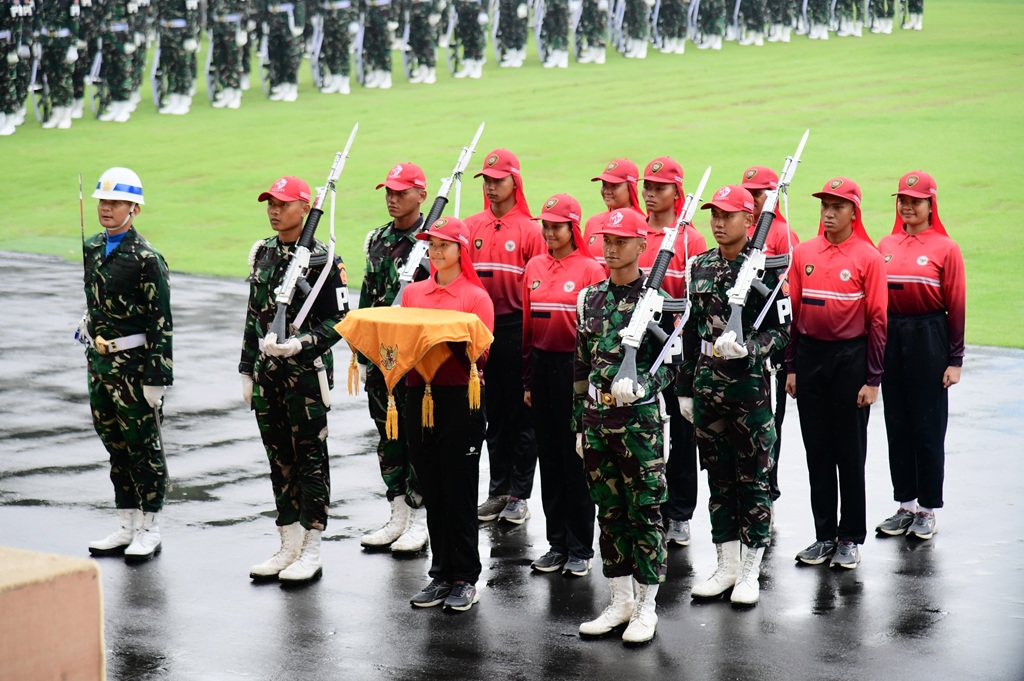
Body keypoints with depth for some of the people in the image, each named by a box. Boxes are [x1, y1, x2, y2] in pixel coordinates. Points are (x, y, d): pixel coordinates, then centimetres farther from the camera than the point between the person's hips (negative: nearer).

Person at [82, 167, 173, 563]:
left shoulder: (147, 259, -14)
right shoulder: (92, 249, 9)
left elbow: (161, 322, -15)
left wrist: (156, 377, -17)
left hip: (134, 363, -7)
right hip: (100, 362, 7)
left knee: (144, 447, 2)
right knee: (116, 447, 13)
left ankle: (149, 530, 11)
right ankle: (127, 527, 23)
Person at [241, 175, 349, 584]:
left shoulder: (322, 260, -9)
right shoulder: (262, 254, 10)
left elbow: (338, 319, -10)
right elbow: (253, 316, 15)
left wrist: (301, 343, -24)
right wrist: (247, 369, 14)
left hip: (307, 371, -6)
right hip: (268, 372, 6)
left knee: (310, 458, 1)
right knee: (279, 459, 11)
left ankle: (311, 553, 7)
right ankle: (288, 547, 20)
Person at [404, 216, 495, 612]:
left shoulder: (476, 296, -3)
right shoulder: (413, 293, 12)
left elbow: (481, 354, -8)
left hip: (460, 399, -5)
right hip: (419, 397, 5)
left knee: (459, 492, 0)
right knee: (431, 492, 10)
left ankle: (465, 580, 7)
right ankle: (441, 575, 18)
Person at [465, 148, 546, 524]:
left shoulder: (529, 229, -6)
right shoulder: (472, 227, 7)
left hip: (516, 326, -4)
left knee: (521, 412, 2)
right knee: (493, 411, 12)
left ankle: (519, 495, 8)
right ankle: (497, 490, 20)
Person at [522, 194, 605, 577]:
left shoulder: (590, 269, -7)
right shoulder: (534, 268, 9)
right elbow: (527, 325, 13)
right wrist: (528, 379, 11)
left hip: (575, 368, -5)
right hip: (542, 366, 5)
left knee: (576, 458, 0)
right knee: (549, 458, 10)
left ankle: (581, 549, 9)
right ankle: (557, 543, 18)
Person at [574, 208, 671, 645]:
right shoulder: (591, 298, 10)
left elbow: (671, 362, -6)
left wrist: (641, 386, -24)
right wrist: (580, 423, 14)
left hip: (640, 417, -5)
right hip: (597, 418, 5)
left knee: (645, 511, 1)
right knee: (609, 511, 11)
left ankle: (646, 607, 8)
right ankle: (620, 601, 20)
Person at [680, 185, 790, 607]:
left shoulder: (765, 268, -6)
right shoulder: (701, 266, 10)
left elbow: (782, 331, -6)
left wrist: (746, 347, -24)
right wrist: (686, 386, 14)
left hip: (749, 383, -5)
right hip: (707, 383, 5)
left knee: (754, 478, 1)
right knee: (718, 476, 10)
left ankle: (750, 571, 8)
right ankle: (727, 566, 19)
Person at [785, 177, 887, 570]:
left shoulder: (868, 257, -6)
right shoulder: (804, 253, 6)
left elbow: (876, 319, -6)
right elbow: (793, 311, 10)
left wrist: (873, 379, -9)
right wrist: (791, 367, 7)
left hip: (850, 357, -4)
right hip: (810, 355, 4)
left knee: (850, 452, 4)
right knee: (817, 450, 9)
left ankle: (850, 538, 12)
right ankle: (824, 535, 17)